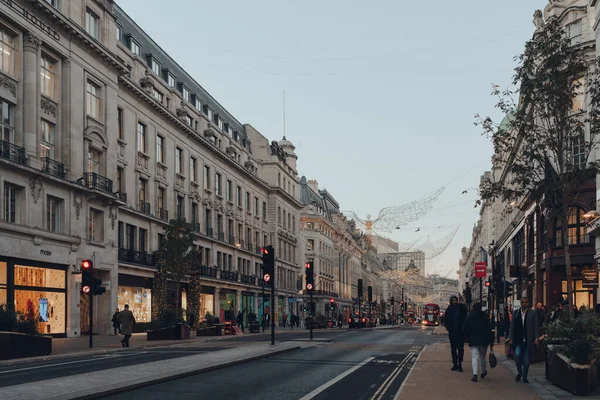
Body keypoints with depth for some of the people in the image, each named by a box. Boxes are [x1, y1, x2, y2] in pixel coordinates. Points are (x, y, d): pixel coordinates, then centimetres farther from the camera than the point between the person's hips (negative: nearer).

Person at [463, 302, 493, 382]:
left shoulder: (468, 318, -1)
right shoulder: (485, 318, -4)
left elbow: (465, 330, 3)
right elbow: (489, 330, -5)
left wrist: (468, 338, 17)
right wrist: (491, 342, -2)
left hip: (473, 341, 0)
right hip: (483, 341, 0)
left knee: (474, 357, -3)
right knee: (482, 357, 17)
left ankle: (475, 375, -16)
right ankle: (483, 372, 32)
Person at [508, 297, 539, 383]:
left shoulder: (532, 313, 2)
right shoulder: (516, 313, 8)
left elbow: (536, 326, 1)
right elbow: (512, 326, 9)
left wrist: (536, 338, -7)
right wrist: (511, 338, 2)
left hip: (528, 341, -1)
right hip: (518, 340, 1)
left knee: (526, 360, 4)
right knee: (517, 355, -16)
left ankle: (525, 377, 18)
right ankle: (519, 372, 9)